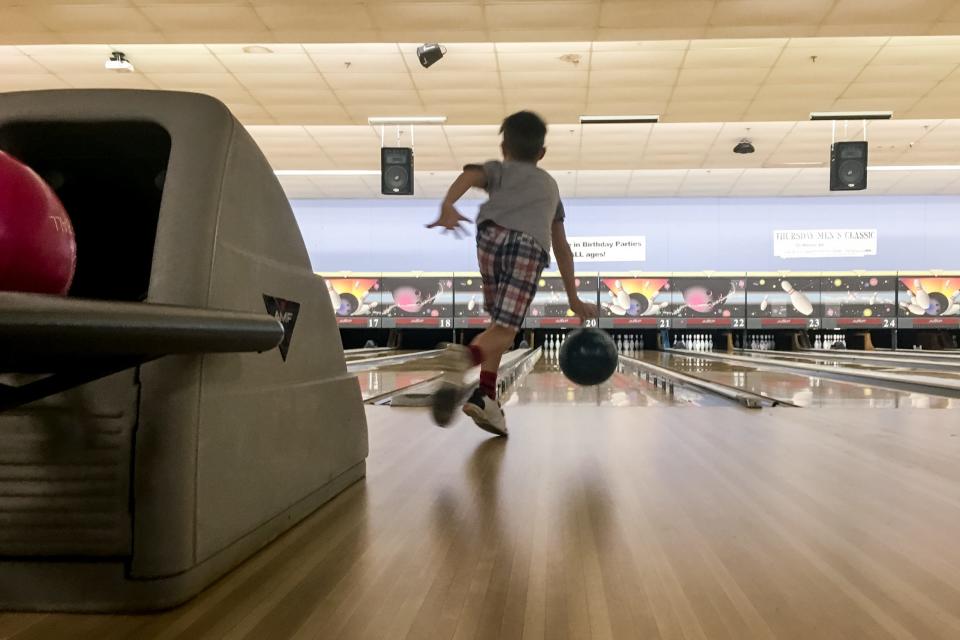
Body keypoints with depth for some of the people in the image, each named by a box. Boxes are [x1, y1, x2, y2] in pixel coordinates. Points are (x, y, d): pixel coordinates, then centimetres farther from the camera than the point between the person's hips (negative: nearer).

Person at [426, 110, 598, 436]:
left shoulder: (497, 169, 31)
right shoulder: (550, 185, 39)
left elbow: (469, 176, 3)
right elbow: (562, 248, 40)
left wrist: (447, 207, -17)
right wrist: (573, 299, 45)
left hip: (494, 237, 1)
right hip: (530, 247, 0)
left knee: (500, 323, 19)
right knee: (505, 330, -5)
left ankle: (487, 396, 11)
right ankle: (467, 355, -37)